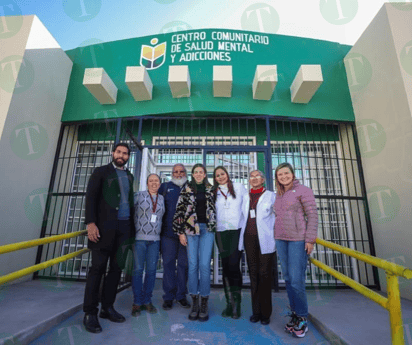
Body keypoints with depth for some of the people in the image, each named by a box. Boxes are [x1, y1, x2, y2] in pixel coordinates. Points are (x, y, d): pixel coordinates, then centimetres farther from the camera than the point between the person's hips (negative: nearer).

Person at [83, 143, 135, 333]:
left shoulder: (129, 176, 17)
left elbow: (129, 200, 14)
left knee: (117, 268, 8)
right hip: (104, 226, -4)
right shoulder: (101, 171, 4)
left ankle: (107, 307, 20)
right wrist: (91, 223, -15)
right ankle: (90, 313, 11)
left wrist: (132, 224, 8)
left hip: (124, 227, 5)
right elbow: (91, 197, -4)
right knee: (98, 268, 0)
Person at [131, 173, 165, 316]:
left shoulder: (162, 199, 11)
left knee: (151, 270, 7)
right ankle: (137, 302, 17)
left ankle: (147, 300, 21)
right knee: (138, 269, 2)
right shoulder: (139, 195, 1)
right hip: (139, 238, -3)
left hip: (155, 240, 3)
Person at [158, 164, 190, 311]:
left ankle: (181, 295, 22)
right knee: (168, 263, 5)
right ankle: (169, 296, 19)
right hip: (168, 232, 0)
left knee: (184, 264, 7)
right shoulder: (165, 187, 11)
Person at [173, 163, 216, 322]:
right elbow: (179, 210, 1)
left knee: (204, 265, -2)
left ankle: (204, 303, 13)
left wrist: (214, 227, 8)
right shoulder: (186, 190, 5)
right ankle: (194, 303, 18)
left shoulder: (211, 190, 10)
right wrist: (180, 232, -3)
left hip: (207, 229, 1)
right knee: (193, 265, 3)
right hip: (190, 229, 0)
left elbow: (214, 209, 15)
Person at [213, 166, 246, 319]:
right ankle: (230, 303, 16)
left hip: (237, 231, -2)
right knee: (226, 267, 6)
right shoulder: (214, 192, 12)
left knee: (234, 265, -9)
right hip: (221, 232, 2)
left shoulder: (239, 187, 7)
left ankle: (236, 302, 5)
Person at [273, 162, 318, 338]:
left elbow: (312, 215, -6)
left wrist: (310, 239, -11)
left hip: (298, 240, -6)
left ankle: (302, 318, 14)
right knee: (288, 278, 11)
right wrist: (275, 237, 12)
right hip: (281, 240, 6)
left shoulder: (303, 190, -3)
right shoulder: (278, 195, 15)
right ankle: (295, 314, 25)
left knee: (296, 280, -5)